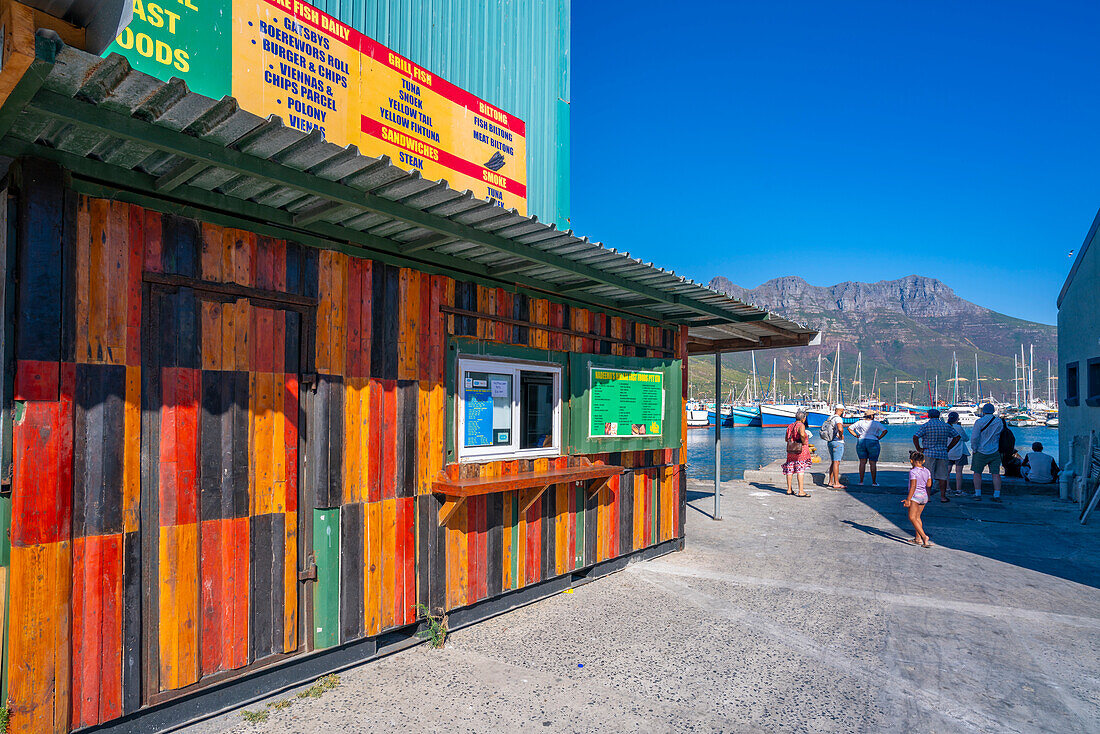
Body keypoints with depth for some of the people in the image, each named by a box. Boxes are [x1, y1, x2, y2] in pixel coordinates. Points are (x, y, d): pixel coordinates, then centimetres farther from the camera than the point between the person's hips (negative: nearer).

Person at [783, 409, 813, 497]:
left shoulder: (790, 426, 11)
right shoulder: (801, 425, -10)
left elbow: (786, 439, 17)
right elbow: (802, 434, -30)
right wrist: (804, 442, -14)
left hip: (790, 451, 7)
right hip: (801, 451, -7)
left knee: (790, 469, 10)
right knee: (800, 470, -4)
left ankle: (789, 489, 17)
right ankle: (801, 491, -5)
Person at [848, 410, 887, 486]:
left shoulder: (859, 423, 8)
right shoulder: (876, 423, -1)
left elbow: (849, 429, 8)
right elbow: (885, 430, -12)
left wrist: (856, 436, 5)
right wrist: (879, 437, -5)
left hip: (861, 442, 3)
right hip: (873, 443, -3)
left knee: (862, 462, 5)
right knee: (873, 463, 3)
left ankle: (861, 481, 4)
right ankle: (874, 482, 6)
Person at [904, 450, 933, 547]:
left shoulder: (913, 472, -15)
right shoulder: (927, 471, 6)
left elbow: (913, 486, -20)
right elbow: (929, 485, 11)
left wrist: (908, 499, -17)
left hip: (915, 496, -8)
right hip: (924, 496, 8)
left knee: (912, 518, -2)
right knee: (917, 516, 17)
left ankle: (924, 537, -15)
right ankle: (918, 538, 21)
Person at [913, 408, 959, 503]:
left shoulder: (926, 426, -6)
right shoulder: (946, 426, 7)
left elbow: (915, 437, -16)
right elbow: (957, 437, 12)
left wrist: (919, 449, -7)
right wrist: (948, 448, 12)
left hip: (929, 453, -3)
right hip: (942, 454, 3)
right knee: (942, 476, 9)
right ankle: (943, 496, 10)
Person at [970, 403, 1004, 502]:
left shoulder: (979, 422, -10)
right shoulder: (1000, 422, 1)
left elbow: (974, 437, -13)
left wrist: (974, 449, -2)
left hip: (981, 452, -3)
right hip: (995, 452, 3)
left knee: (977, 473, 6)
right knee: (996, 474, 6)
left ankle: (978, 494, 4)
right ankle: (997, 495, 5)